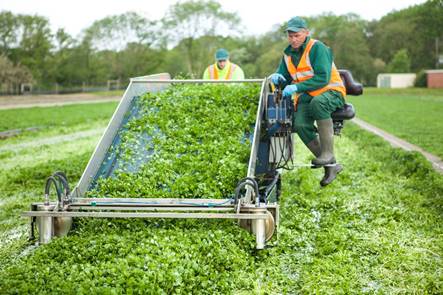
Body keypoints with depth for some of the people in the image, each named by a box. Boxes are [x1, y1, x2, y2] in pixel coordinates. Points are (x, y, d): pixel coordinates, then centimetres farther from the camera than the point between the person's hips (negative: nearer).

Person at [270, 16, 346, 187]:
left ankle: (327, 152, -30)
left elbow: (322, 78, -22)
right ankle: (331, 165, -12)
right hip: (307, 97, 6)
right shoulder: (288, 53, 10)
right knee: (300, 125, -24)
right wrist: (277, 77, -10)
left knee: (317, 102, -41)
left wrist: (297, 87, -30)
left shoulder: (317, 48, -13)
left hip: (331, 92, -6)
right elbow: (284, 77, 15)